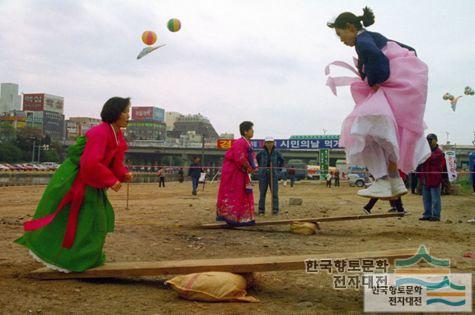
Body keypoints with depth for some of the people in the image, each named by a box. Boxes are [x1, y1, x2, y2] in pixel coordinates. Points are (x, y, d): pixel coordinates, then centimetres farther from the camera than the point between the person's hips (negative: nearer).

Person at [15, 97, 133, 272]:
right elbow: (90, 164, -33)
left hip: (88, 182, 10)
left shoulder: (117, 135, 4)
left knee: (97, 217, 13)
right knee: (63, 219, 1)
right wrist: (111, 180, -26)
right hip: (74, 180, -10)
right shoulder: (100, 133, -25)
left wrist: (124, 174, -6)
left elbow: (114, 161, 12)